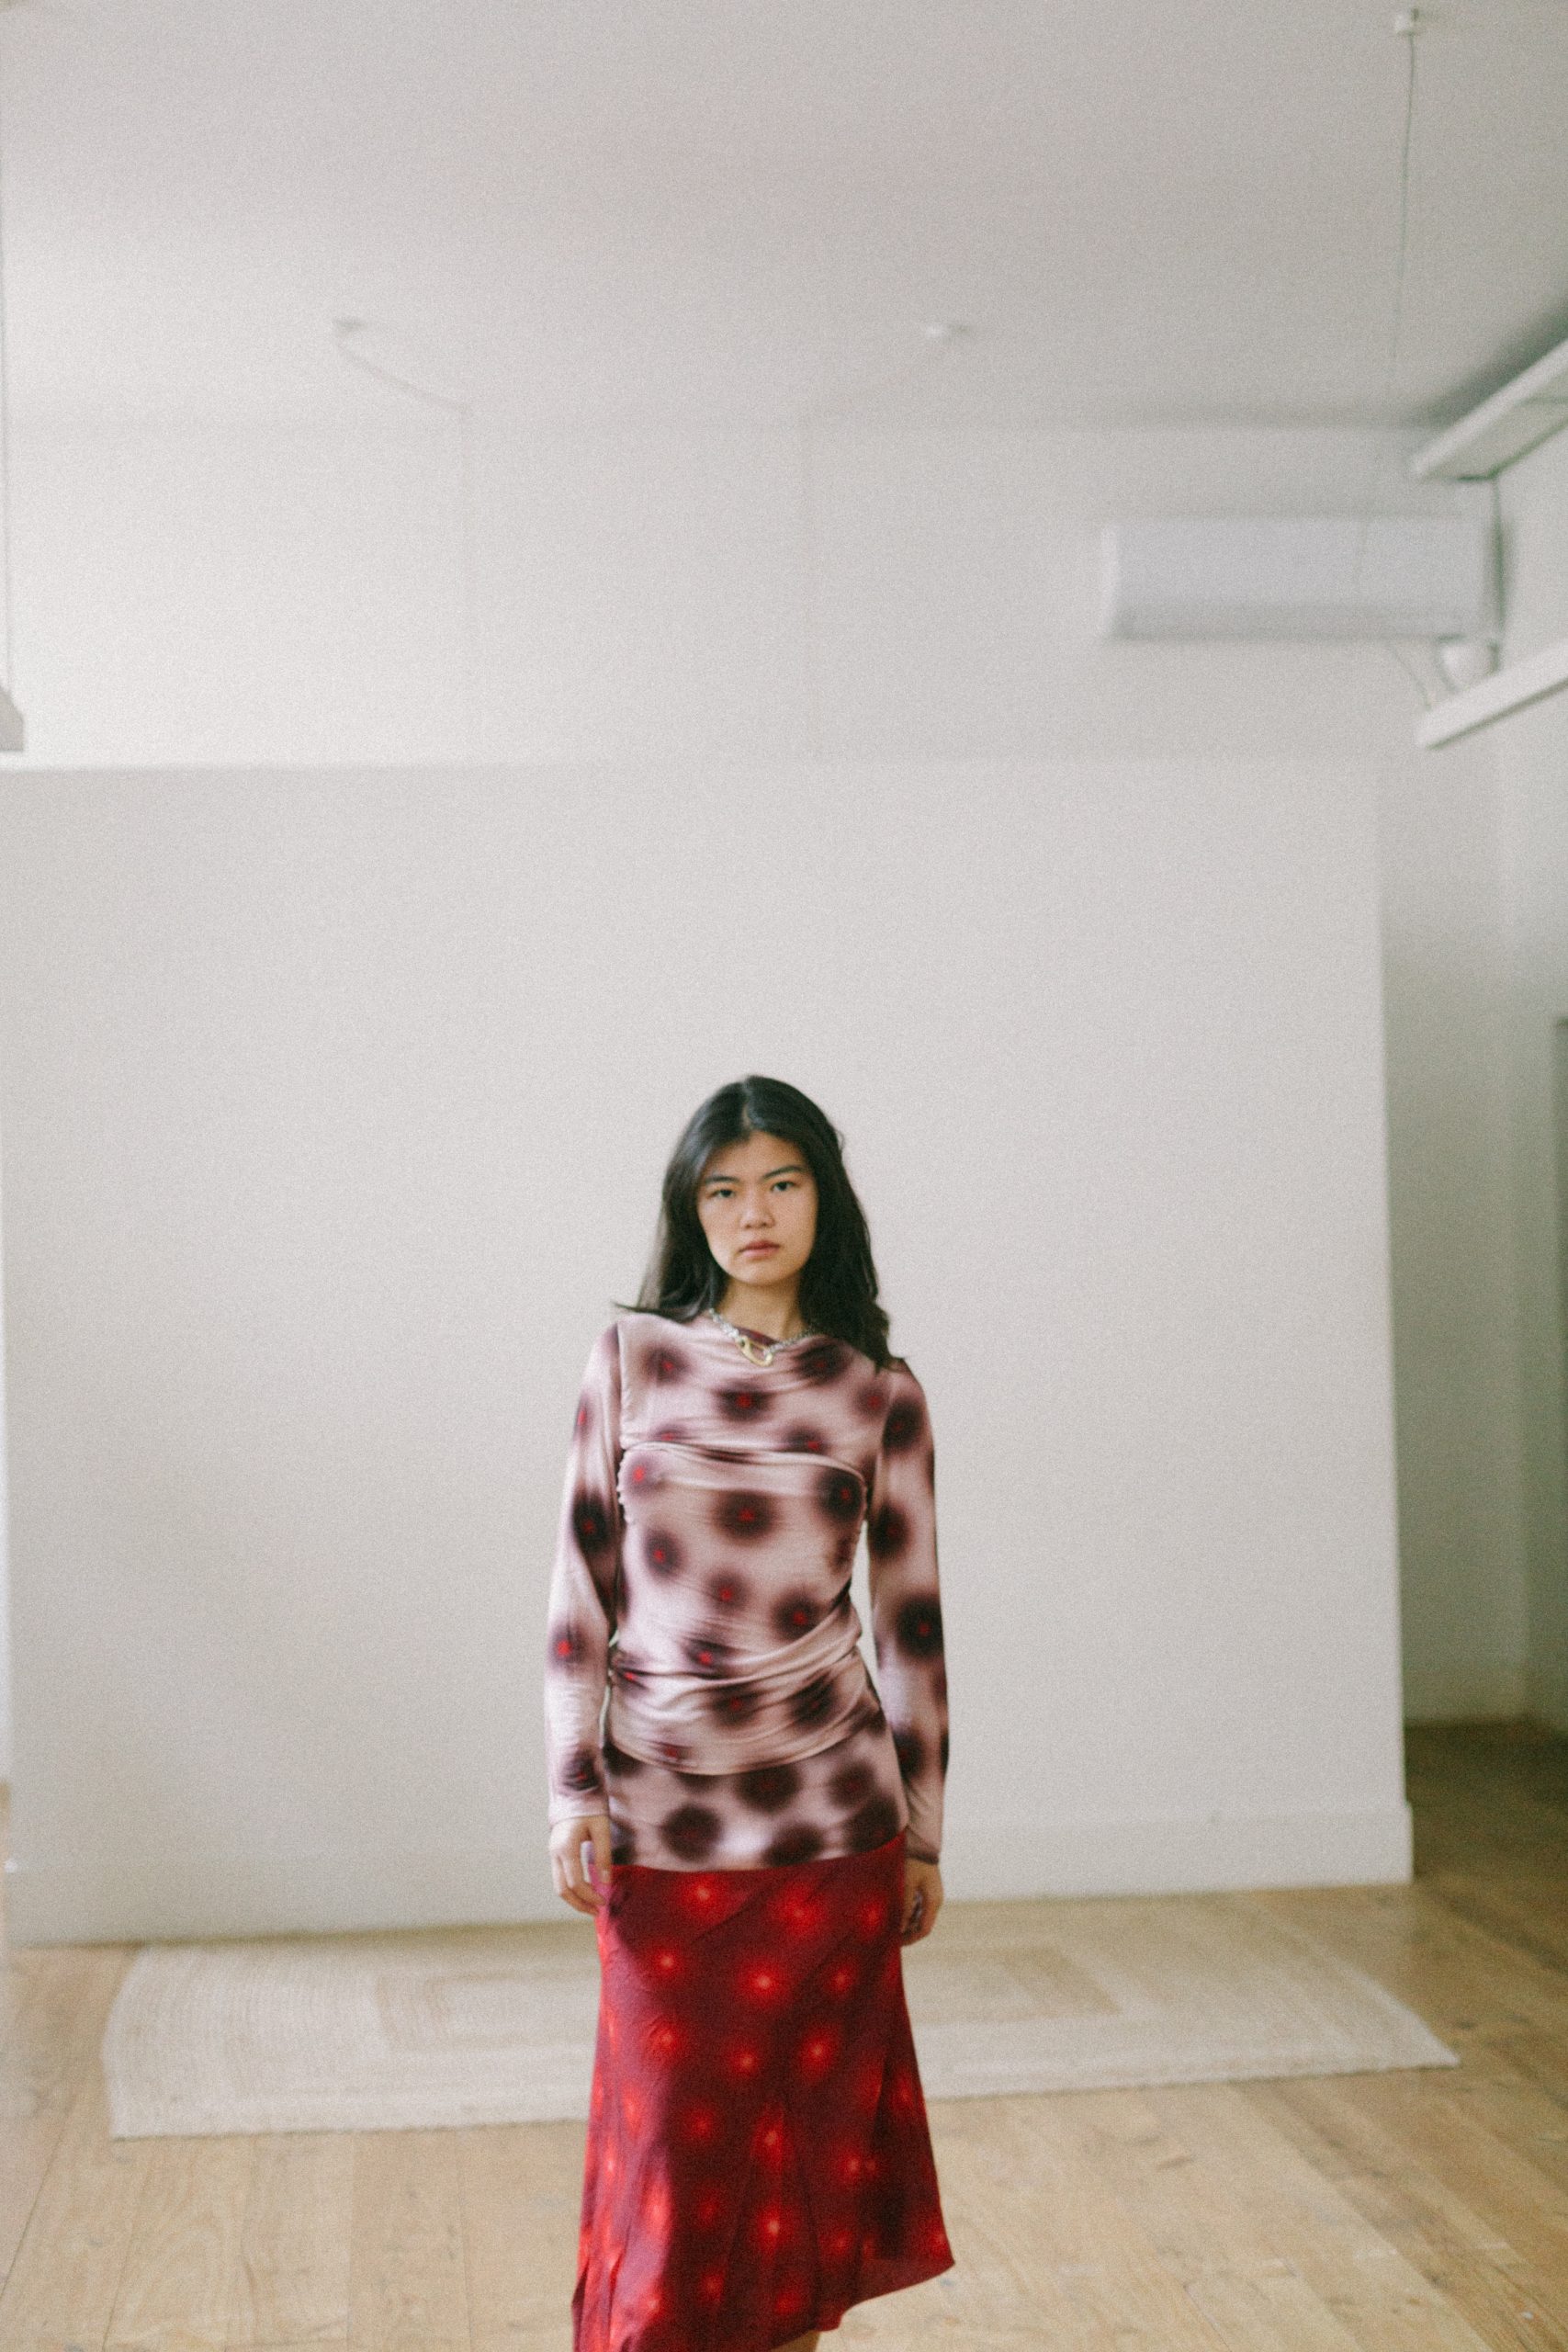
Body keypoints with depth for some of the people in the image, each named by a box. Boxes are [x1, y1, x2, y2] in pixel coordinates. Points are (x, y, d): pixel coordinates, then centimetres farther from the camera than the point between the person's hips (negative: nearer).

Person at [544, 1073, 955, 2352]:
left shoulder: (878, 1391, 1)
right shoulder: (632, 1356, 1)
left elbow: (910, 1618, 4)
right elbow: (583, 1582, 3)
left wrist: (924, 1834, 6)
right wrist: (572, 1791, -3)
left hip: (825, 1811, 0)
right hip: (661, 1808, 0)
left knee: (802, 2115, 7)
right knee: (673, 2122, 5)